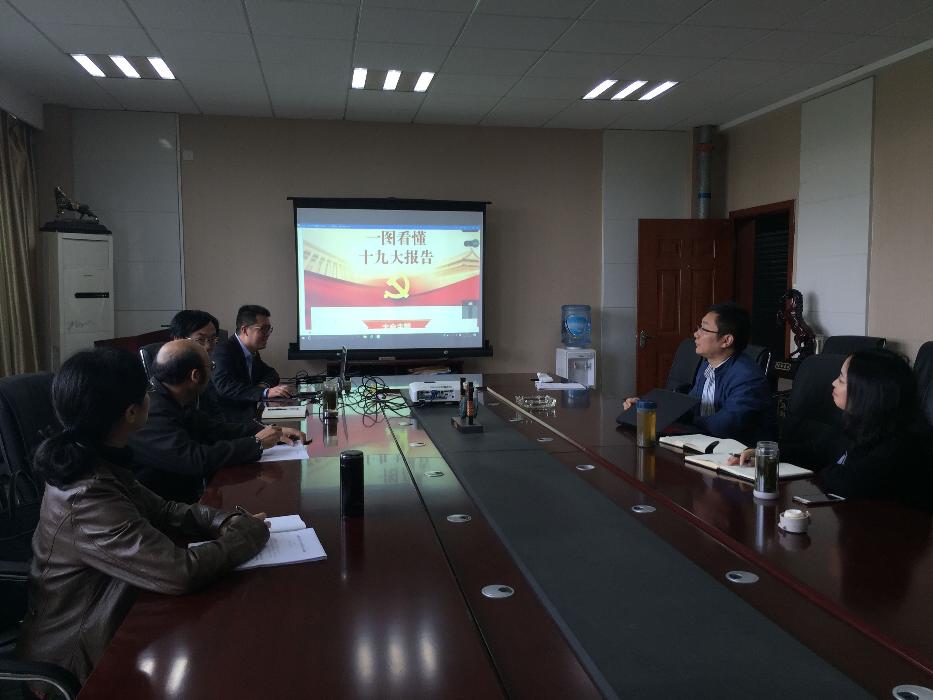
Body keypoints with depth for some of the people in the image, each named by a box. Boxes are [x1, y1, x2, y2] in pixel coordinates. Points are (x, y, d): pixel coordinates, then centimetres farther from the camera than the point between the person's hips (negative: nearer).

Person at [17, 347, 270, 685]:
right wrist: (250, 534, -18)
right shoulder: (87, 498, -31)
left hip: (98, 621, 8)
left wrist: (224, 521, -9)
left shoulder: (93, 461, -3)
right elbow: (181, 572, -33)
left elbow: (160, 510, 7)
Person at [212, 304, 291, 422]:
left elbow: (272, 374, 22)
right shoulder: (224, 351, -13)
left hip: (249, 414, 9)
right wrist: (265, 392, -36)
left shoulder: (253, 352, 13)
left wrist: (264, 384, -3)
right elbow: (224, 386, -28)